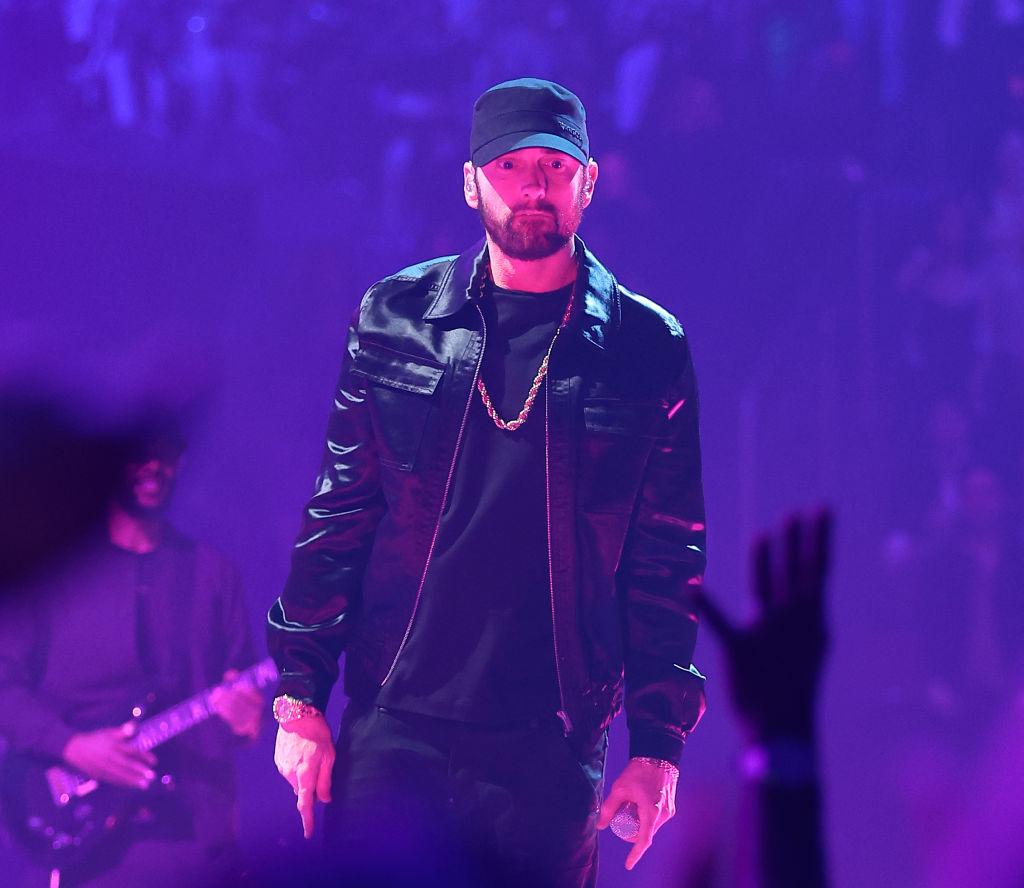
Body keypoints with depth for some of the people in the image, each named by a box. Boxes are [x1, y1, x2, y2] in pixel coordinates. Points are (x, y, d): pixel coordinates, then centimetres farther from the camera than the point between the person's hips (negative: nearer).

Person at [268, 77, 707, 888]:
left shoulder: (648, 350, 3)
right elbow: (337, 516, 7)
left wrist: (659, 742, 0)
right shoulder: (394, 321, 6)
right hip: (392, 730, 1)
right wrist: (300, 697, 2)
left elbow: (667, 561, 4)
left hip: (551, 748, -1)